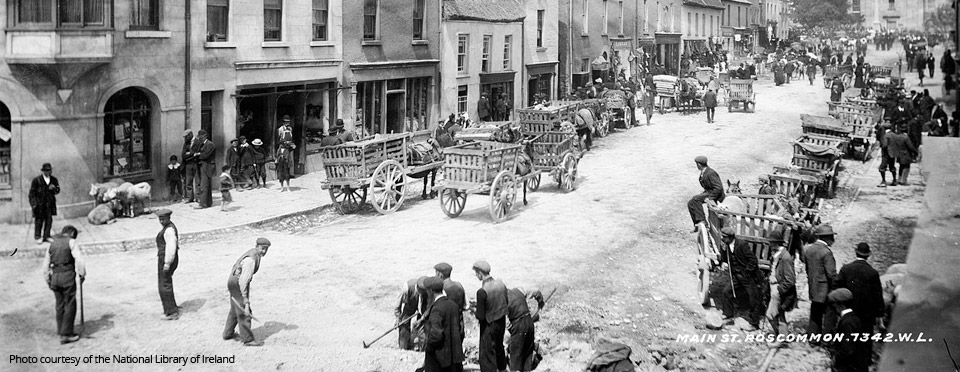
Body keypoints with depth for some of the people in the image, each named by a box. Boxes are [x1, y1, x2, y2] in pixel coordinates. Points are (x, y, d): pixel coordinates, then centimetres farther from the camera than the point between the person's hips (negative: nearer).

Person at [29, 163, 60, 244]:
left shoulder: (54, 180, 8)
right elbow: (32, 192, -3)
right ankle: (38, 237, 8)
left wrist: (54, 188, -16)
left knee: (49, 220, 4)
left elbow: (58, 190, 7)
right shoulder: (36, 180, -5)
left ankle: (46, 236, 15)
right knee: (39, 220, -1)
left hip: (49, 203, 4)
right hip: (39, 203, -4)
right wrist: (34, 203, -10)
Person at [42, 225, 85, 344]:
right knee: (70, 305, 0)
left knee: (60, 305, 15)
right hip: (67, 276, -6)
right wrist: (82, 274, -3)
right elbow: (79, 260, -14)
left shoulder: (52, 243, 15)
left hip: (54, 276, 6)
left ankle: (61, 332, 19)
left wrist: (47, 280, 23)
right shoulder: (71, 242, -3)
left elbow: (46, 264, 17)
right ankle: (66, 334, -2)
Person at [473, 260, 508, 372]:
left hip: (488, 325, -7)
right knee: (499, 348, 28)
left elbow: (480, 316, -23)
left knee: (487, 354, 7)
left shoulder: (482, 291, -27)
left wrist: (475, 312, -2)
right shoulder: (501, 284, -7)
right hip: (502, 322, 7)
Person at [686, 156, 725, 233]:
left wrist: (710, 197, -27)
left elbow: (719, 187, -28)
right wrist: (704, 193, 8)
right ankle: (697, 224, 6)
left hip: (715, 195, -10)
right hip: (708, 192, 10)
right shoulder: (703, 173, 7)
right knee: (690, 203, 2)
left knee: (696, 199, -28)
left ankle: (702, 221, -23)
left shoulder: (710, 173, -24)